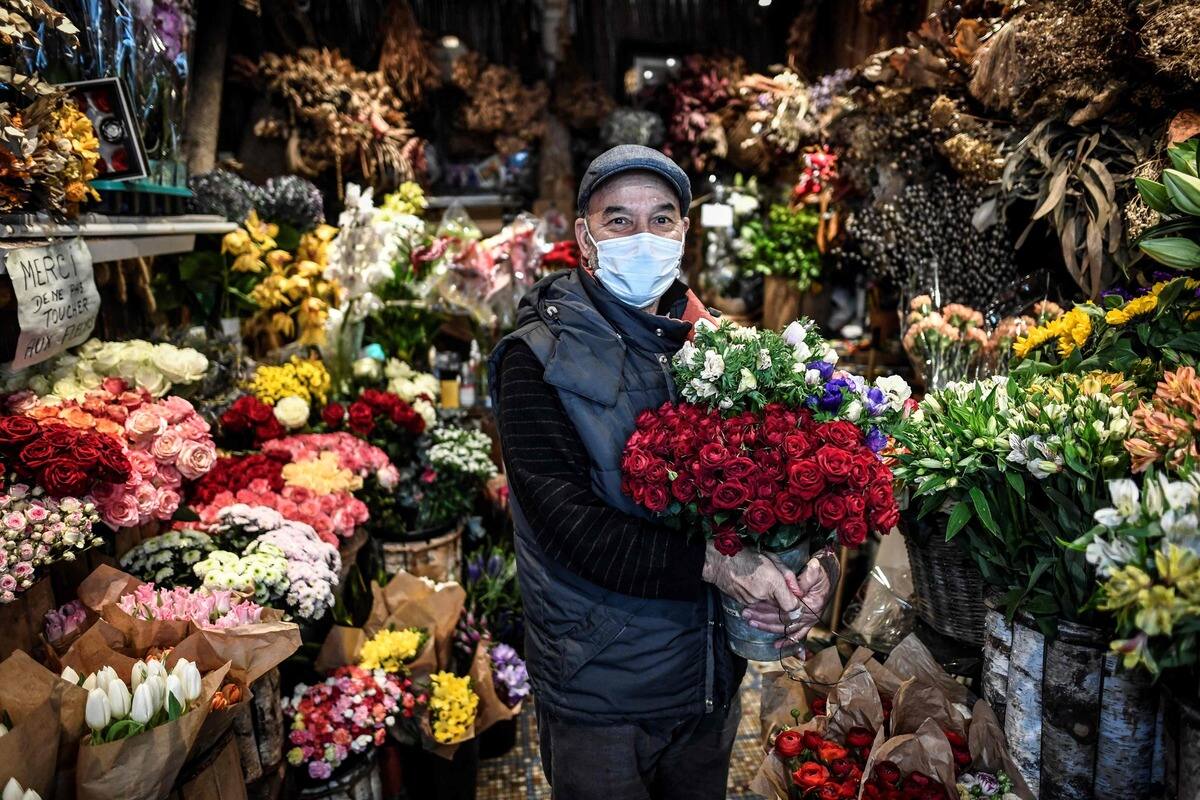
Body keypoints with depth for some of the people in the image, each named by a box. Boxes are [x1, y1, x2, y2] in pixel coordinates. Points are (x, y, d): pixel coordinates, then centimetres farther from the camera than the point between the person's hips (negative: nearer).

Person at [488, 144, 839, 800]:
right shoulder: (539, 358, -11)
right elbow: (569, 524, -21)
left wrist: (818, 563, -19)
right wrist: (711, 563, -30)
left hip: (712, 677, 5)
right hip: (598, 691, -4)